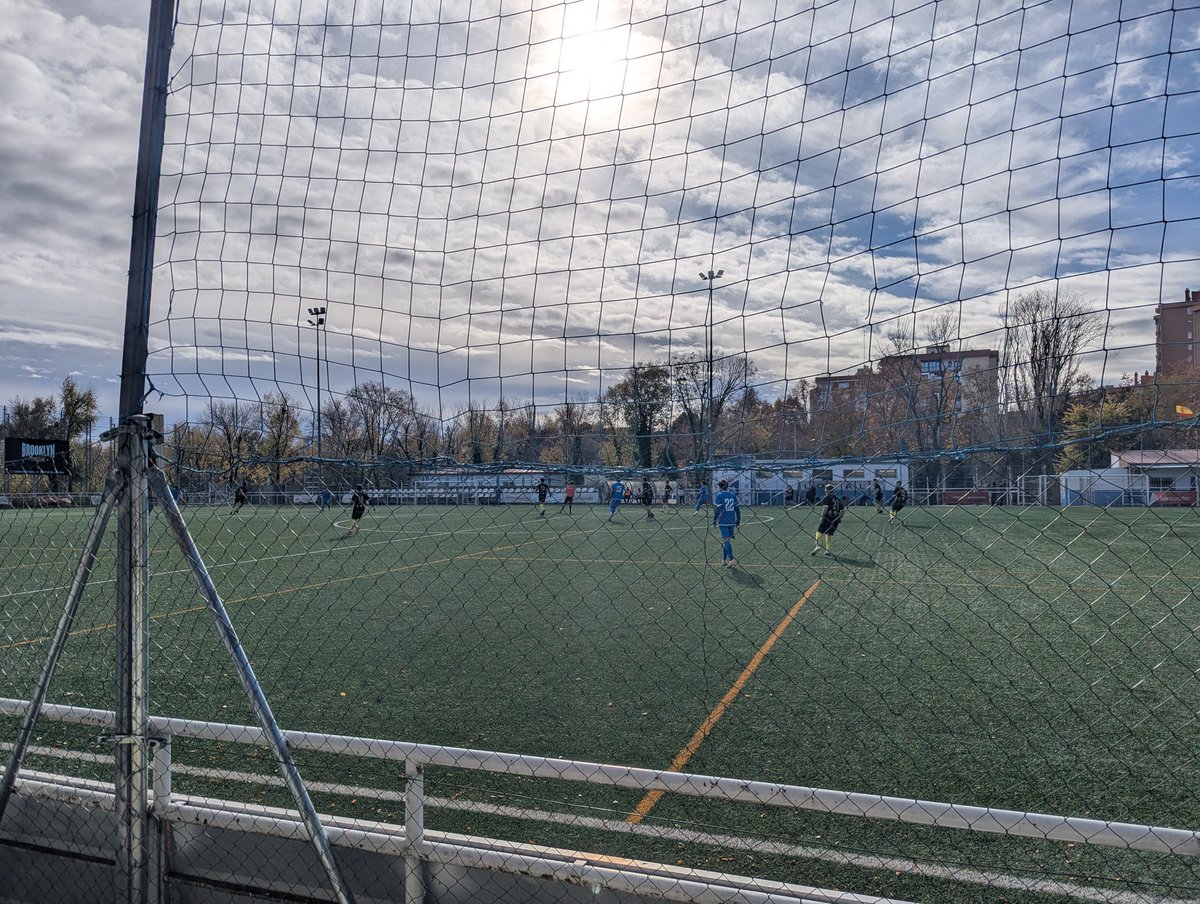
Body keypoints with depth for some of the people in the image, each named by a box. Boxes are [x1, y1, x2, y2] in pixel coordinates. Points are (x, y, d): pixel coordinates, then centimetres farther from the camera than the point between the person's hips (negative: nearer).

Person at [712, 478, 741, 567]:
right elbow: (737, 508, 10)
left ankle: (732, 559, -19)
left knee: (726, 540, -7)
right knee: (727, 540, 14)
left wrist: (714, 521, -4)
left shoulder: (718, 496, -5)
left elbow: (717, 509, -11)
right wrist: (738, 521, 17)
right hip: (732, 521, 5)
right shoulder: (733, 495, 10)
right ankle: (724, 560, 18)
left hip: (723, 521, -5)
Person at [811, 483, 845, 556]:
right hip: (836, 518, 7)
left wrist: (822, 516, -14)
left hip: (828, 516, -7)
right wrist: (840, 517, 24)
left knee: (819, 531, -5)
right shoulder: (837, 498, 22)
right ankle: (827, 550, 7)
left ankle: (817, 546, -23)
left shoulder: (826, 497, 0)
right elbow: (843, 509, 21)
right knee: (829, 533, 11)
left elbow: (825, 507, -16)